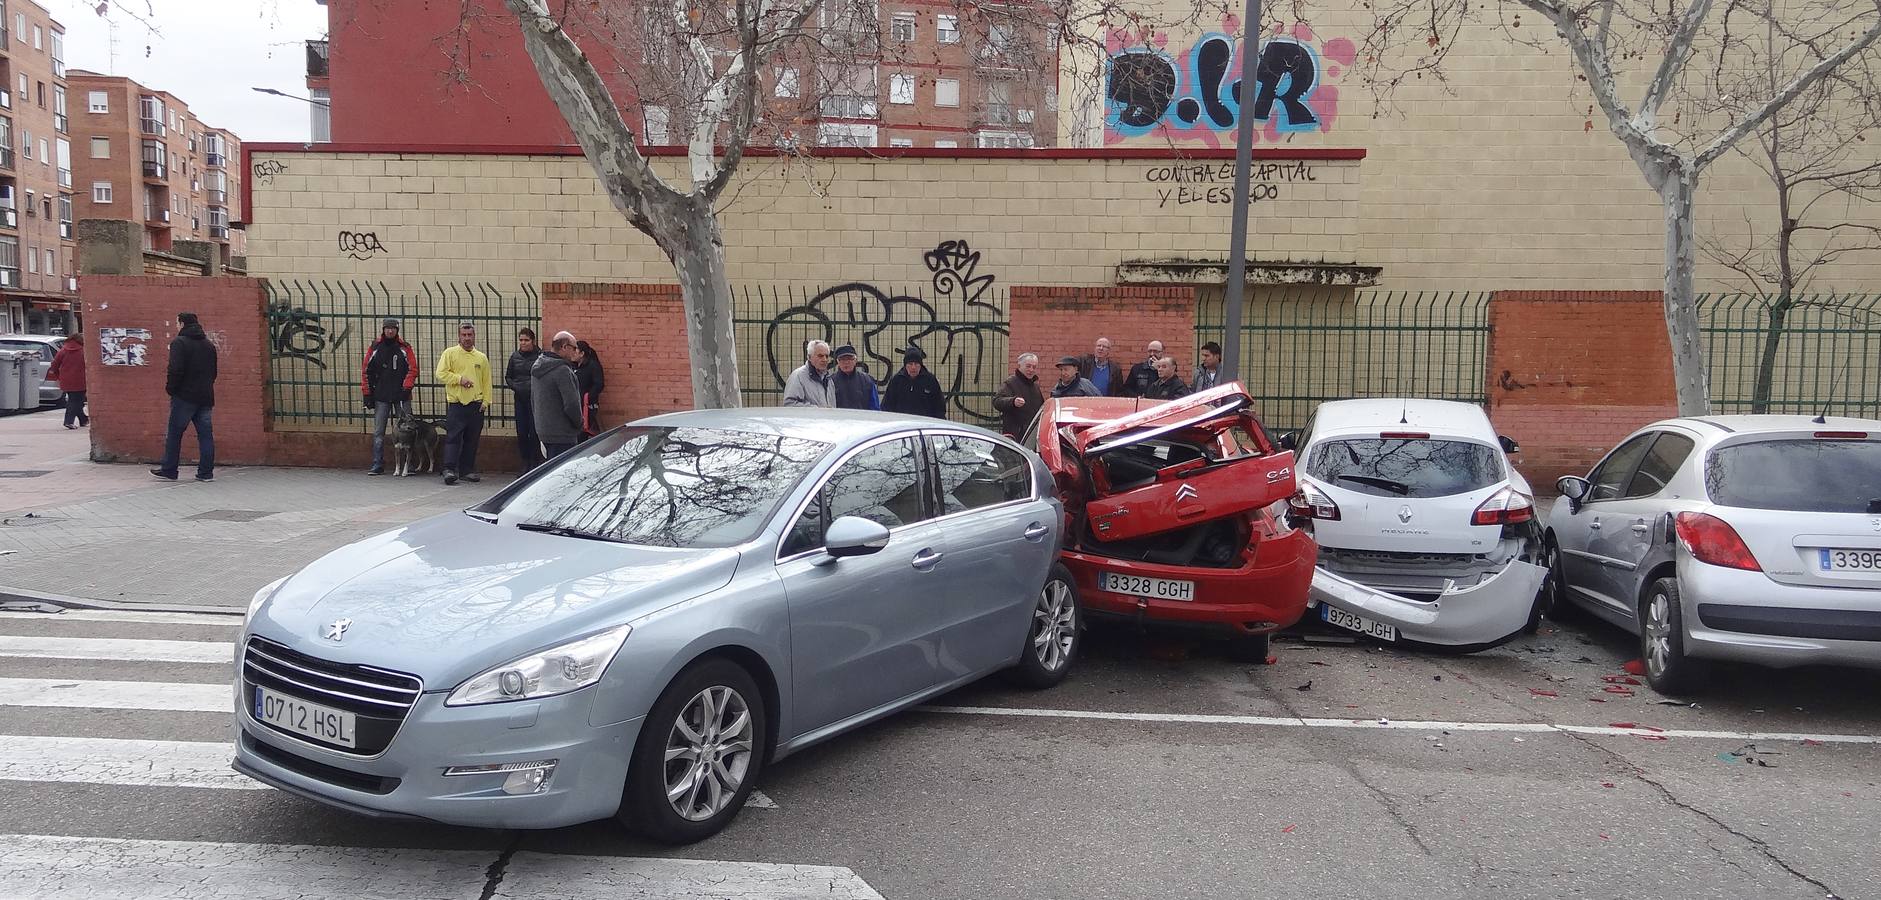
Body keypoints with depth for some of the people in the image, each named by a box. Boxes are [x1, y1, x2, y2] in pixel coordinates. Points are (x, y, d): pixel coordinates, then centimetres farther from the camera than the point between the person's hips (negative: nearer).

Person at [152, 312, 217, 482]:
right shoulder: (209, 345, 14)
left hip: (185, 396, -6)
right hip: (205, 396, 6)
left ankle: (168, 471, 9)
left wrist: (170, 388, -5)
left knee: (174, 434, 4)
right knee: (205, 434, 4)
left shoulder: (179, 342, -8)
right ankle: (206, 472, 3)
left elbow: (175, 370, -17)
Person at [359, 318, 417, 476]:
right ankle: (377, 466, 5)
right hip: (381, 396, 1)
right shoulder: (375, 348, 6)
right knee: (378, 432, 1)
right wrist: (368, 395, 5)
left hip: (401, 397, -1)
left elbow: (413, 369, 0)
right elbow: (366, 371, 9)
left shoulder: (405, 348, 3)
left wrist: (406, 388, -11)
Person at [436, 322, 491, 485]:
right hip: (456, 403, -3)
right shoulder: (449, 353, 3)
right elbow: (441, 374, -5)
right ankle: (449, 469, -10)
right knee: (453, 438, -9)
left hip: (476, 405, 4)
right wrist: (459, 379, -15)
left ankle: (468, 470, 13)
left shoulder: (482, 357, 13)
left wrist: (486, 401, 3)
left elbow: (487, 381, 13)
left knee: (472, 440, 6)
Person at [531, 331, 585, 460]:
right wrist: (578, 423, -5)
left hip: (542, 429, 10)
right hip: (562, 435, -10)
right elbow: (571, 404, -22)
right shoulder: (562, 370, -20)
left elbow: (532, 400, 20)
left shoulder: (536, 367, 11)